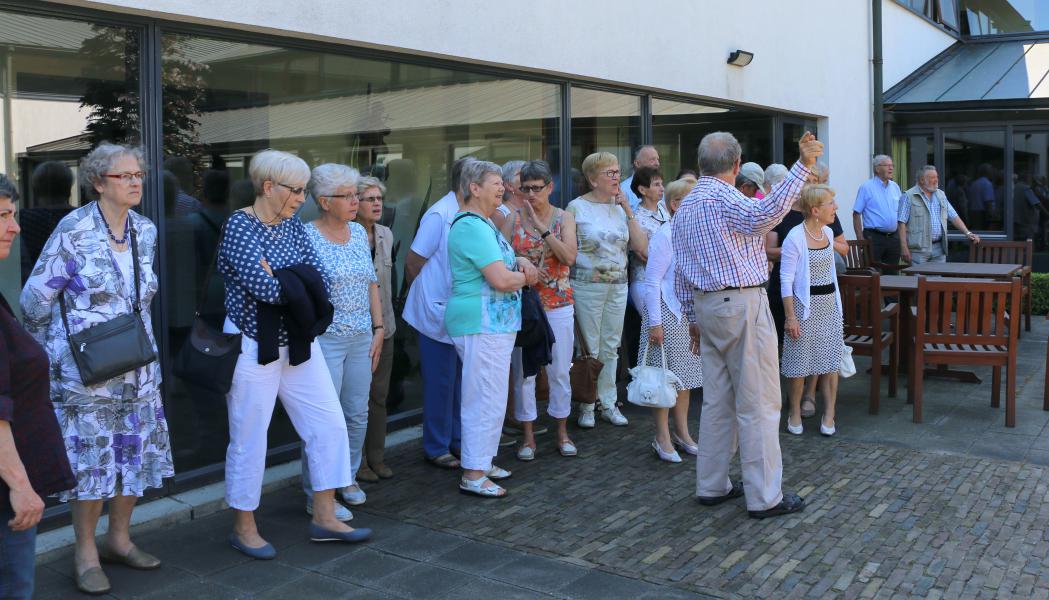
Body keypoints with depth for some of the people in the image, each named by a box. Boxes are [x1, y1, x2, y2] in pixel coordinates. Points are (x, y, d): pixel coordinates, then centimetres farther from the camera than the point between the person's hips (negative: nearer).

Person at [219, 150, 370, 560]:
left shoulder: (292, 225, 7)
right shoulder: (239, 225, -14)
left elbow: (318, 276, -3)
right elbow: (264, 288, -25)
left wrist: (280, 279, -17)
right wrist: (296, 281, -9)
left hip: (298, 343, 7)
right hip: (254, 347, -7)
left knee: (329, 423, 7)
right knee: (250, 439, 4)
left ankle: (324, 517, 18)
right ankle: (243, 527, 21)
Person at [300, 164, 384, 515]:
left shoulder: (359, 232, 9)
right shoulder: (307, 236, -11)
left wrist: (378, 328, 11)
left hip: (362, 339, 7)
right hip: (324, 340, -6)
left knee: (358, 414, 12)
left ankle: (348, 479, 29)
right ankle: (317, 494, 10)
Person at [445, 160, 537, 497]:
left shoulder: (483, 223, 16)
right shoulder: (472, 226, -18)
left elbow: (502, 260, 28)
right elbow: (501, 279, -24)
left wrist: (521, 262, 5)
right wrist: (526, 277, -4)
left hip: (495, 324, 11)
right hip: (482, 322, -11)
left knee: (489, 397, 18)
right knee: (486, 399, -7)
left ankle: (483, 462, 29)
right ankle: (473, 476, 0)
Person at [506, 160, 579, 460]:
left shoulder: (564, 218, 2)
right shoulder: (513, 219, 2)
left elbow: (570, 257, -12)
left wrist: (543, 229, -16)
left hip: (558, 304, 0)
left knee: (560, 370, 7)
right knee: (523, 370, 3)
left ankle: (562, 432, 22)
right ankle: (527, 435, 15)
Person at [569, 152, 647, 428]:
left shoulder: (621, 208, 9)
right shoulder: (577, 207, -5)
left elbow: (642, 246, 0)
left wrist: (628, 211, -3)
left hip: (618, 286, 5)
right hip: (587, 285, -5)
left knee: (611, 348, 11)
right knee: (588, 348, 1)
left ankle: (608, 403, 21)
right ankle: (586, 407, 12)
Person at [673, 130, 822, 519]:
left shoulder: (685, 206, 14)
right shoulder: (724, 198, -13)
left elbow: (681, 271, 18)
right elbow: (764, 215, -36)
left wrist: (693, 316, 24)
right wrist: (802, 165, -41)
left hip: (706, 305, 9)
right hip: (742, 304, -9)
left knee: (717, 400, 14)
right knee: (758, 404, -2)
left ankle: (712, 486, 20)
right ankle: (765, 497, 3)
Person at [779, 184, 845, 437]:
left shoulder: (828, 232, 7)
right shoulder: (795, 238, -15)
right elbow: (786, 279, -15)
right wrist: (790, 316, -18)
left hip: (829, 303, 7)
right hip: (805, 305, -6)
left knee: (830, 359, 6)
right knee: (800, 362, 2)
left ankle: (829, 414, 15)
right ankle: (795, 413, 18)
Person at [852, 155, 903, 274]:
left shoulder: (895, 187, 14)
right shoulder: (867, 187, -3)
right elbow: (856, 214, -6)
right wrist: (860, 239, -13)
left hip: (893, 237, 6)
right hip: (873, 237, -6)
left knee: (892, 273, 9)